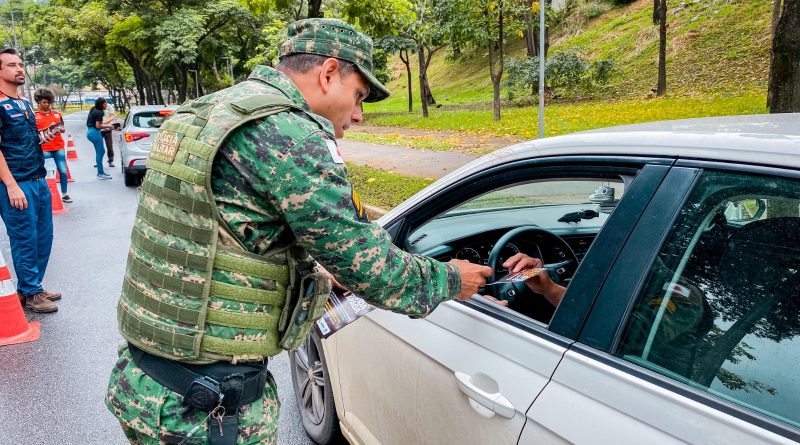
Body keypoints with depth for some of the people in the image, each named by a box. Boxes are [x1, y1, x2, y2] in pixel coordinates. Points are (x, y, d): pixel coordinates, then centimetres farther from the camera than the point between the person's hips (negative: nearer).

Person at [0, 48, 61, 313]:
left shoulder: (24, 104, 16)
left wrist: (42, 138, 5)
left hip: (39, 181, 8)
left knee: (43, 237, 12)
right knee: (25, 240, 0)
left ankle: (33, 287, 24)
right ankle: (30, 294, 12)